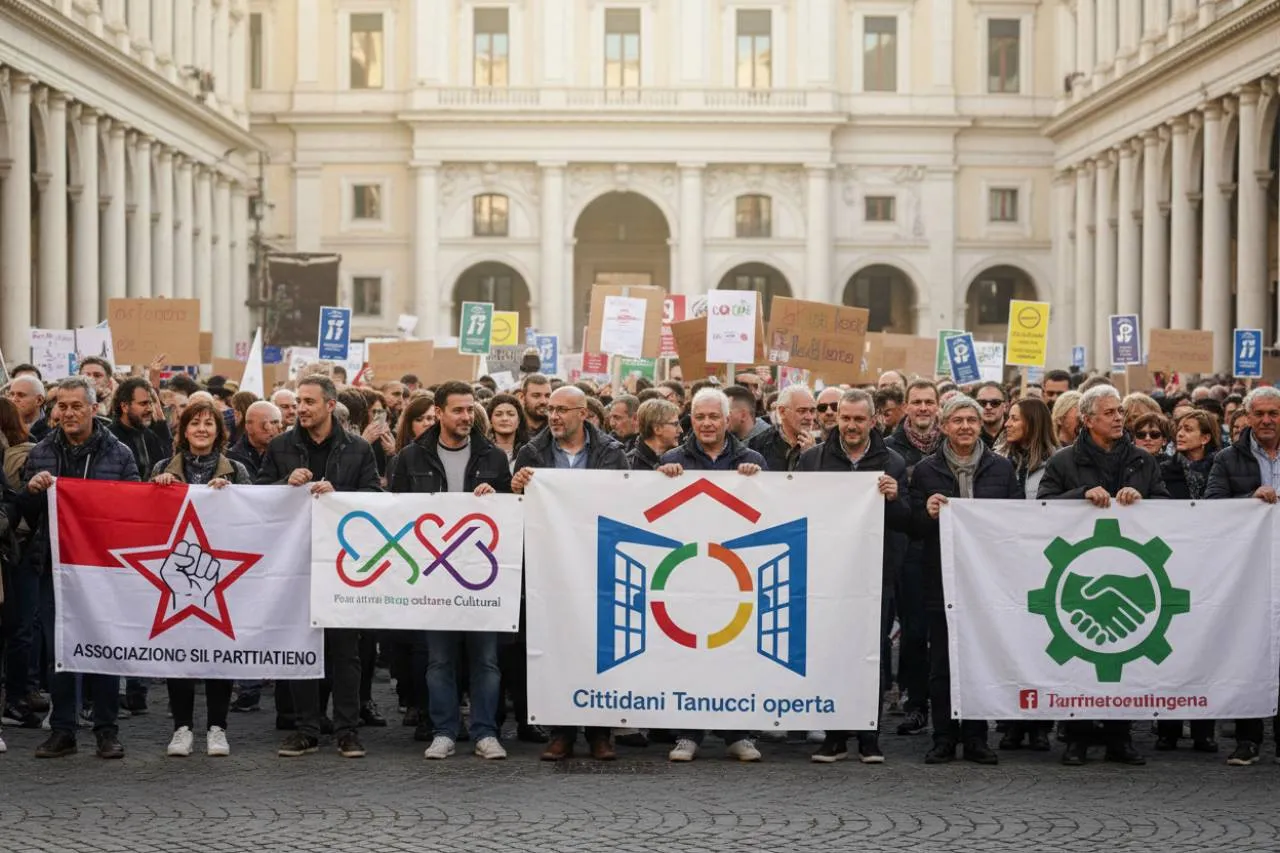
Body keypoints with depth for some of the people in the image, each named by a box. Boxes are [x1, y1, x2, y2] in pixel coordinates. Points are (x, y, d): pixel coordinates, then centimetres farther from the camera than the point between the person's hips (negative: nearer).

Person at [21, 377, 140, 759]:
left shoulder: (118, 454, 2)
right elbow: (24, 513, 8)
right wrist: (31, 489, -13)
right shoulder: (40, 454, 7)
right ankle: (62, 730, 13)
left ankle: (107, 730, 11)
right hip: (56, 562, 2)